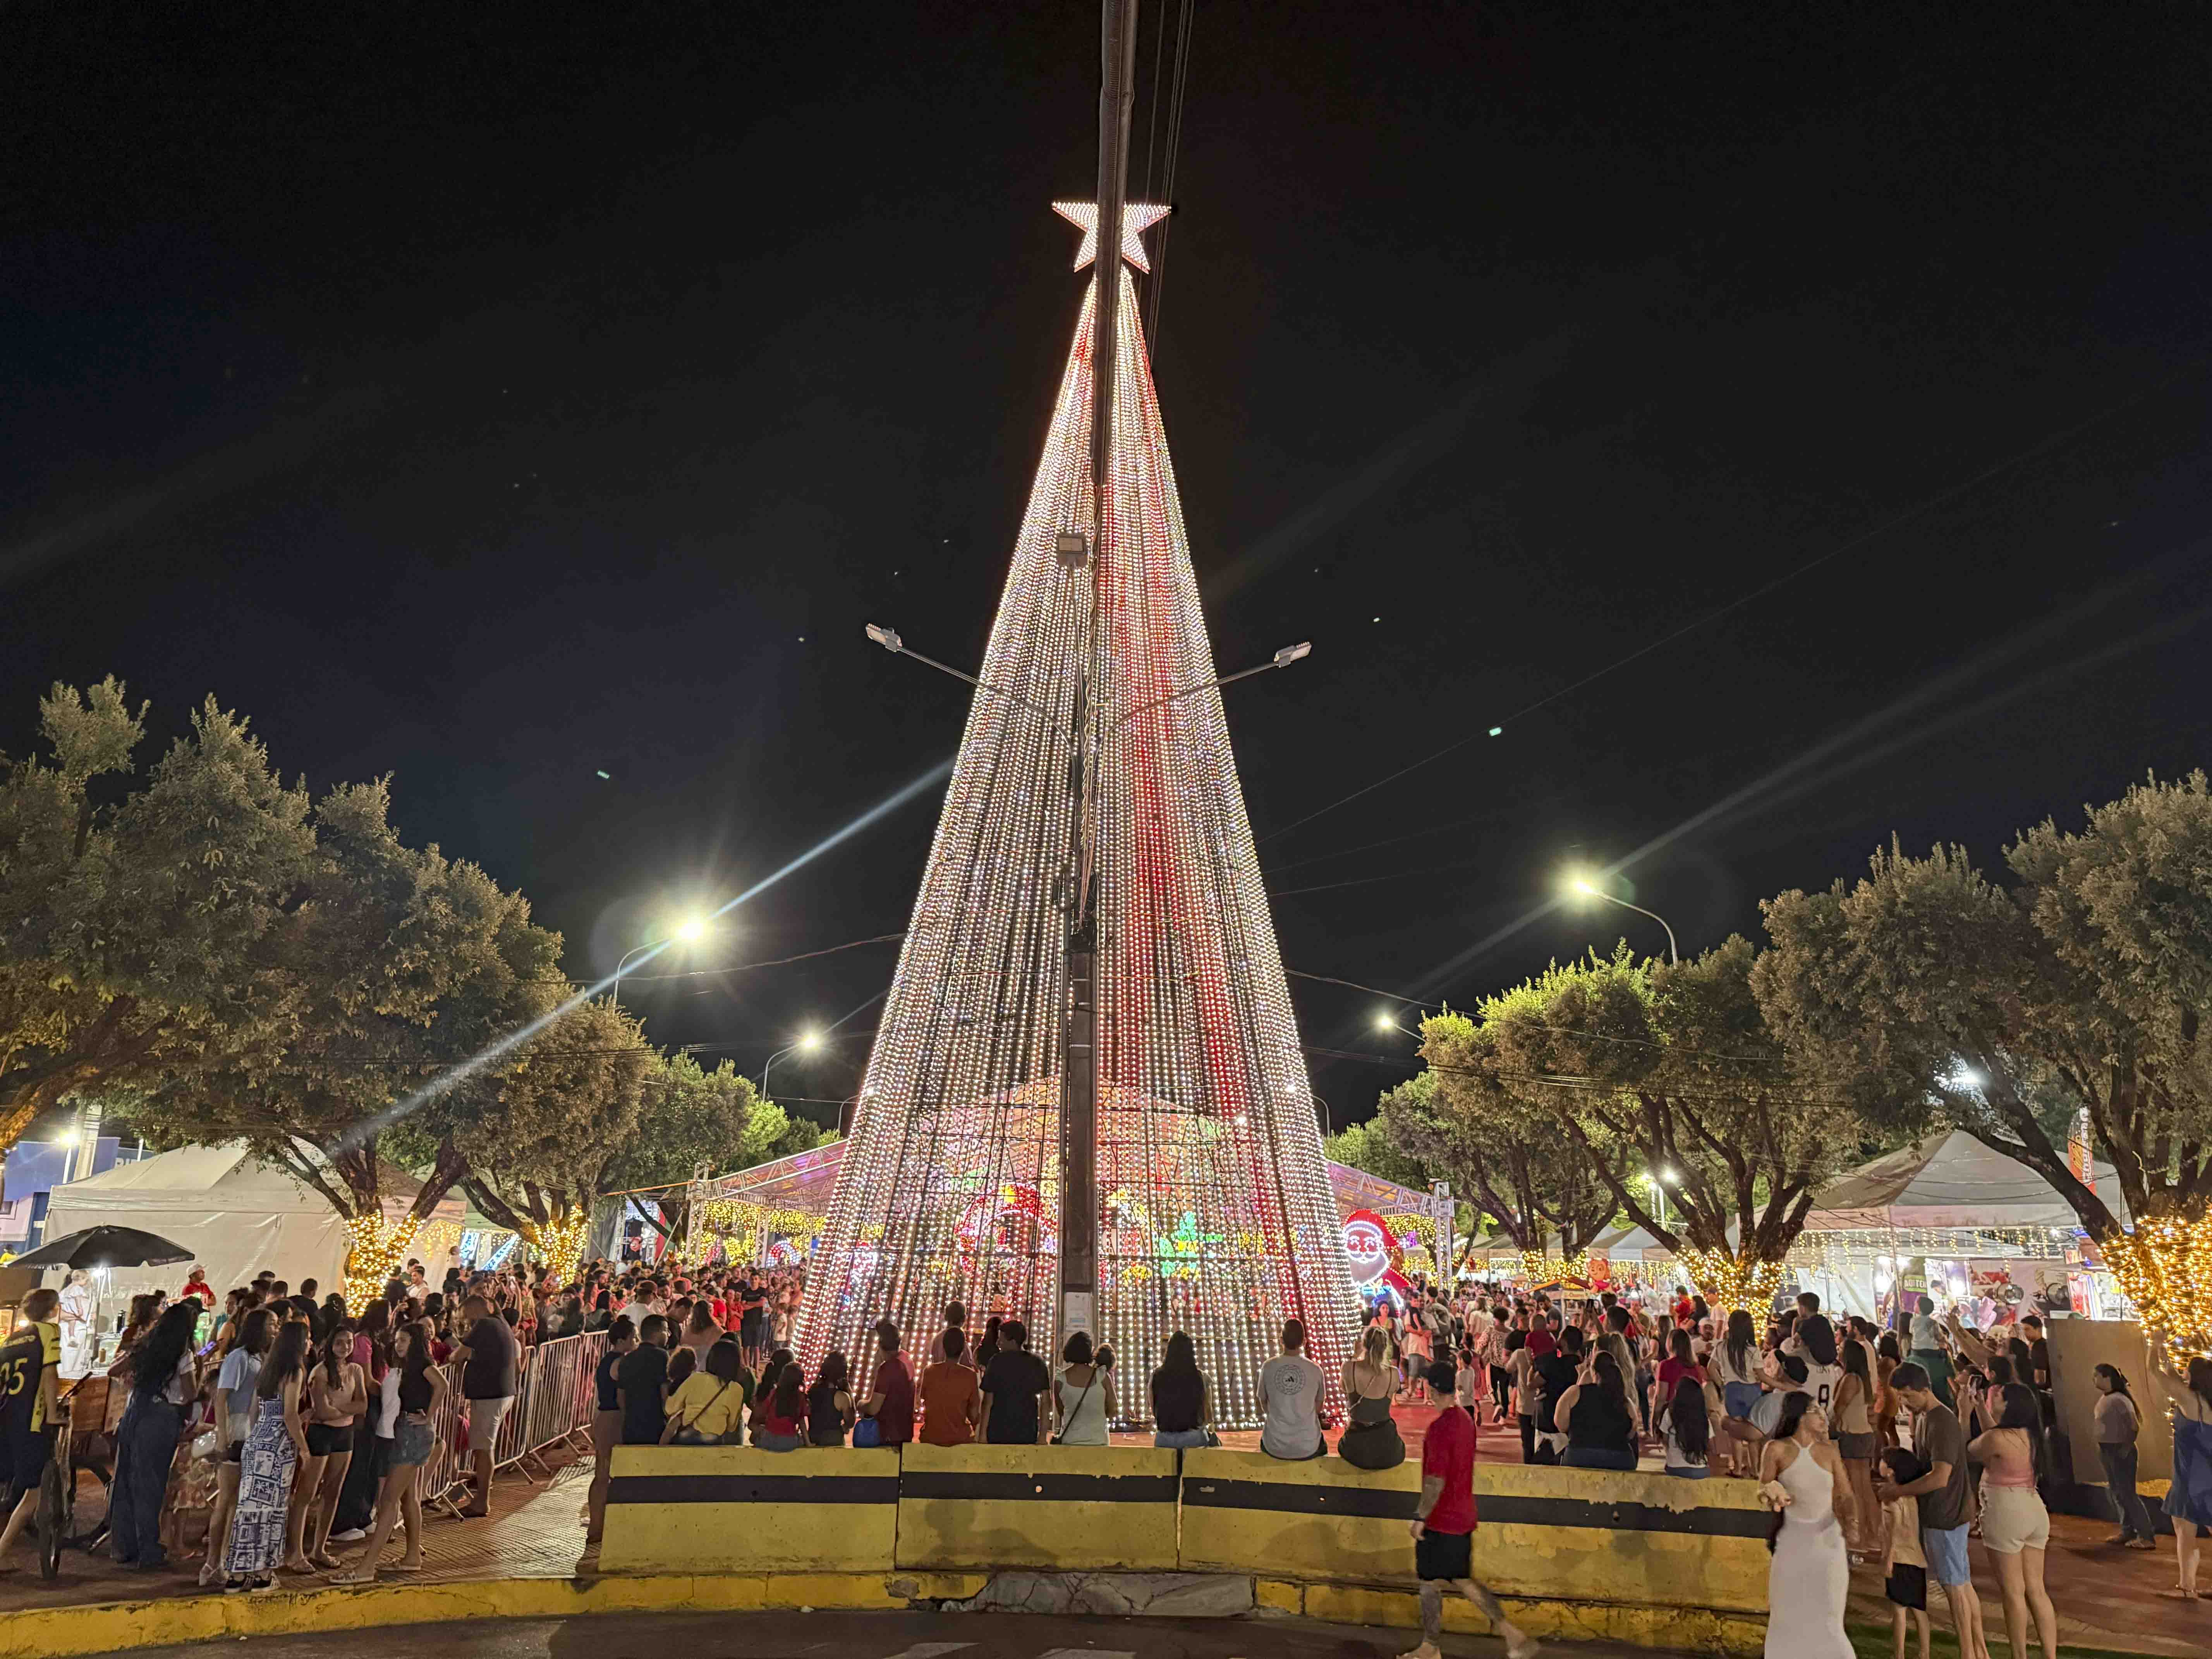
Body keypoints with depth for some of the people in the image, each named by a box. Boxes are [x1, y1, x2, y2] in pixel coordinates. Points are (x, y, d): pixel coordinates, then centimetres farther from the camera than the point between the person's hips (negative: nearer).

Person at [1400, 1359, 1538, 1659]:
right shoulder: (1466, 1420, 4)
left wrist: (1420, 1517, -16)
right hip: (1463, 1517, 8)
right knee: (1463, 1580, 18)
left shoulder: (1440, 1427, -24)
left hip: (1441, 1521, -8)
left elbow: (1436, 1480, -25)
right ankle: (1512, 1633, 14)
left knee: (1430, 1584, 8)